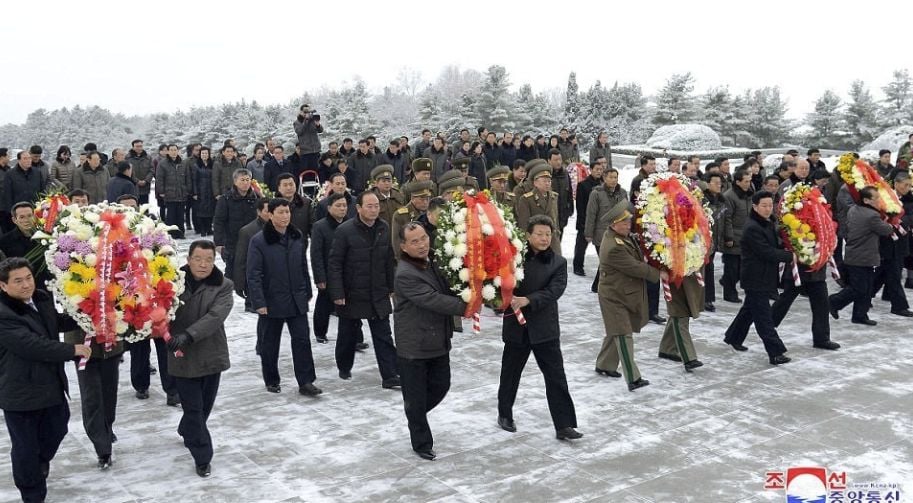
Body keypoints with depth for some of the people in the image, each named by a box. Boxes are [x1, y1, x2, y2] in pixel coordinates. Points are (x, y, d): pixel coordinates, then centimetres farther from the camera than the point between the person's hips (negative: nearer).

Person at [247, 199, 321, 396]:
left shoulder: (298, 237, 4)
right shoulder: (259, 241, -11)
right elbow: (253, 275, -13)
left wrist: (307, 292, 12)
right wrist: (259, 302, -17)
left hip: (297, 300, 4)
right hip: (272, 302, -3)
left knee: (302, 339, -1)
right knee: (269, 343, 10)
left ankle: (306, 382, 4)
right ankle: (271, 381, 26)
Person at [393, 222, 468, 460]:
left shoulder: (434, 262, 3)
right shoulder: (405, 275, -22)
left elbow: (448, 290, 17)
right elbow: (434, 301, -25)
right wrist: (466, 307, -20)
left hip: (439, 341, 7)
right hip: (413, 347, -7)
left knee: (441, 386, 18)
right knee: (416, 398, 7)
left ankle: (415, 415, 44)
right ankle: (422, 444, 24)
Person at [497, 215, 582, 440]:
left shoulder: (558, 263, -2)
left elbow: (553, 291, -14)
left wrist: (528, 300, -26)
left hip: (545, 328, 0)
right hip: (516, 326, 0)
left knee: (556, 377, 0)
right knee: (510, 373, 16)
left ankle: (564, 425, 6)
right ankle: (505, 414, 37)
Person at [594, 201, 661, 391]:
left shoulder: (622, 235, 1)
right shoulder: (613, 248, -29)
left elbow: (636, 259, 20)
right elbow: (635, 268, -22)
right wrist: (658, 274, -13)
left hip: (625, 293, 10)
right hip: (615, 297, -10)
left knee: (616, 332, 19)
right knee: (623, 335, -8)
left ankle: (604, 366, 34)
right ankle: (633, 379, -7)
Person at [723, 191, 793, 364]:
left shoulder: (769, 224, 9)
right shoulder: (752, 228, -20)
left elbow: (774, 246, 17)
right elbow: (767, 252, -23)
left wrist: (785, 248, -1)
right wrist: (790, 256, -17)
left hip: (765, 276, 10)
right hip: (755, 278, -10)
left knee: (750, 309, 22)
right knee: (764, 317, -6)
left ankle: (733, 337, 38)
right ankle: (775, 352, -6)